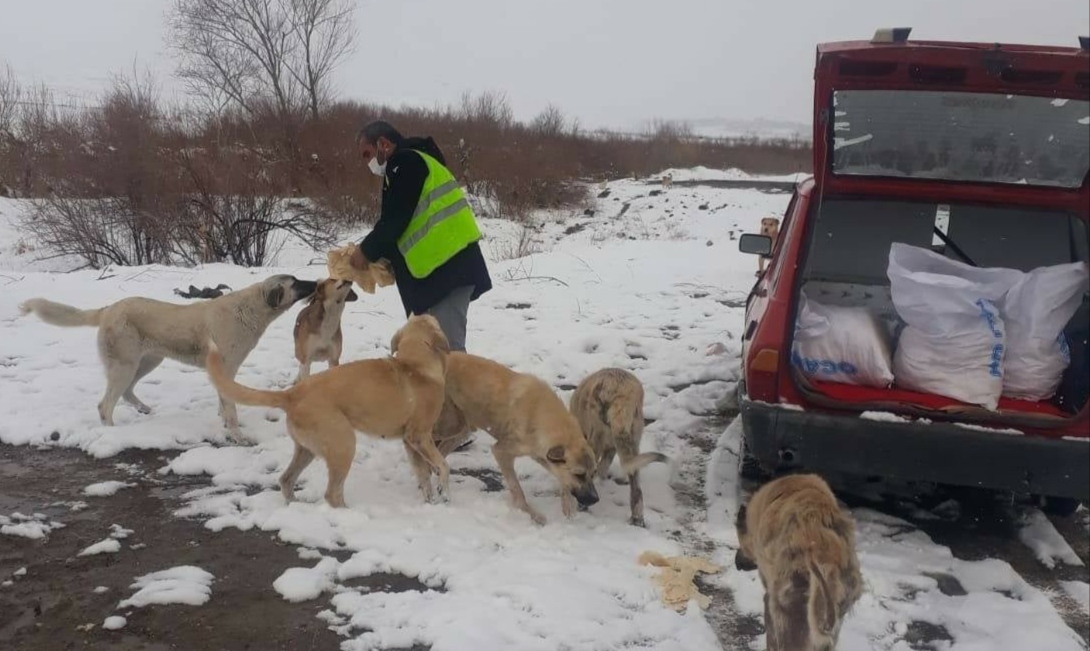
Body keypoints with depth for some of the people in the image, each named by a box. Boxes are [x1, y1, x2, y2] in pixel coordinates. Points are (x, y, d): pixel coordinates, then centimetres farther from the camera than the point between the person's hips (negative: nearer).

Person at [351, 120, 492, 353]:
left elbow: (395, 220, -13)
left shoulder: (405, 163, -6)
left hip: (448, 265, -11)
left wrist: (367, 251, 1)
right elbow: (405, 223, 24)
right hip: (444, 264, 11)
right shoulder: (411, 163, 25)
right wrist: (387, 262, 13)